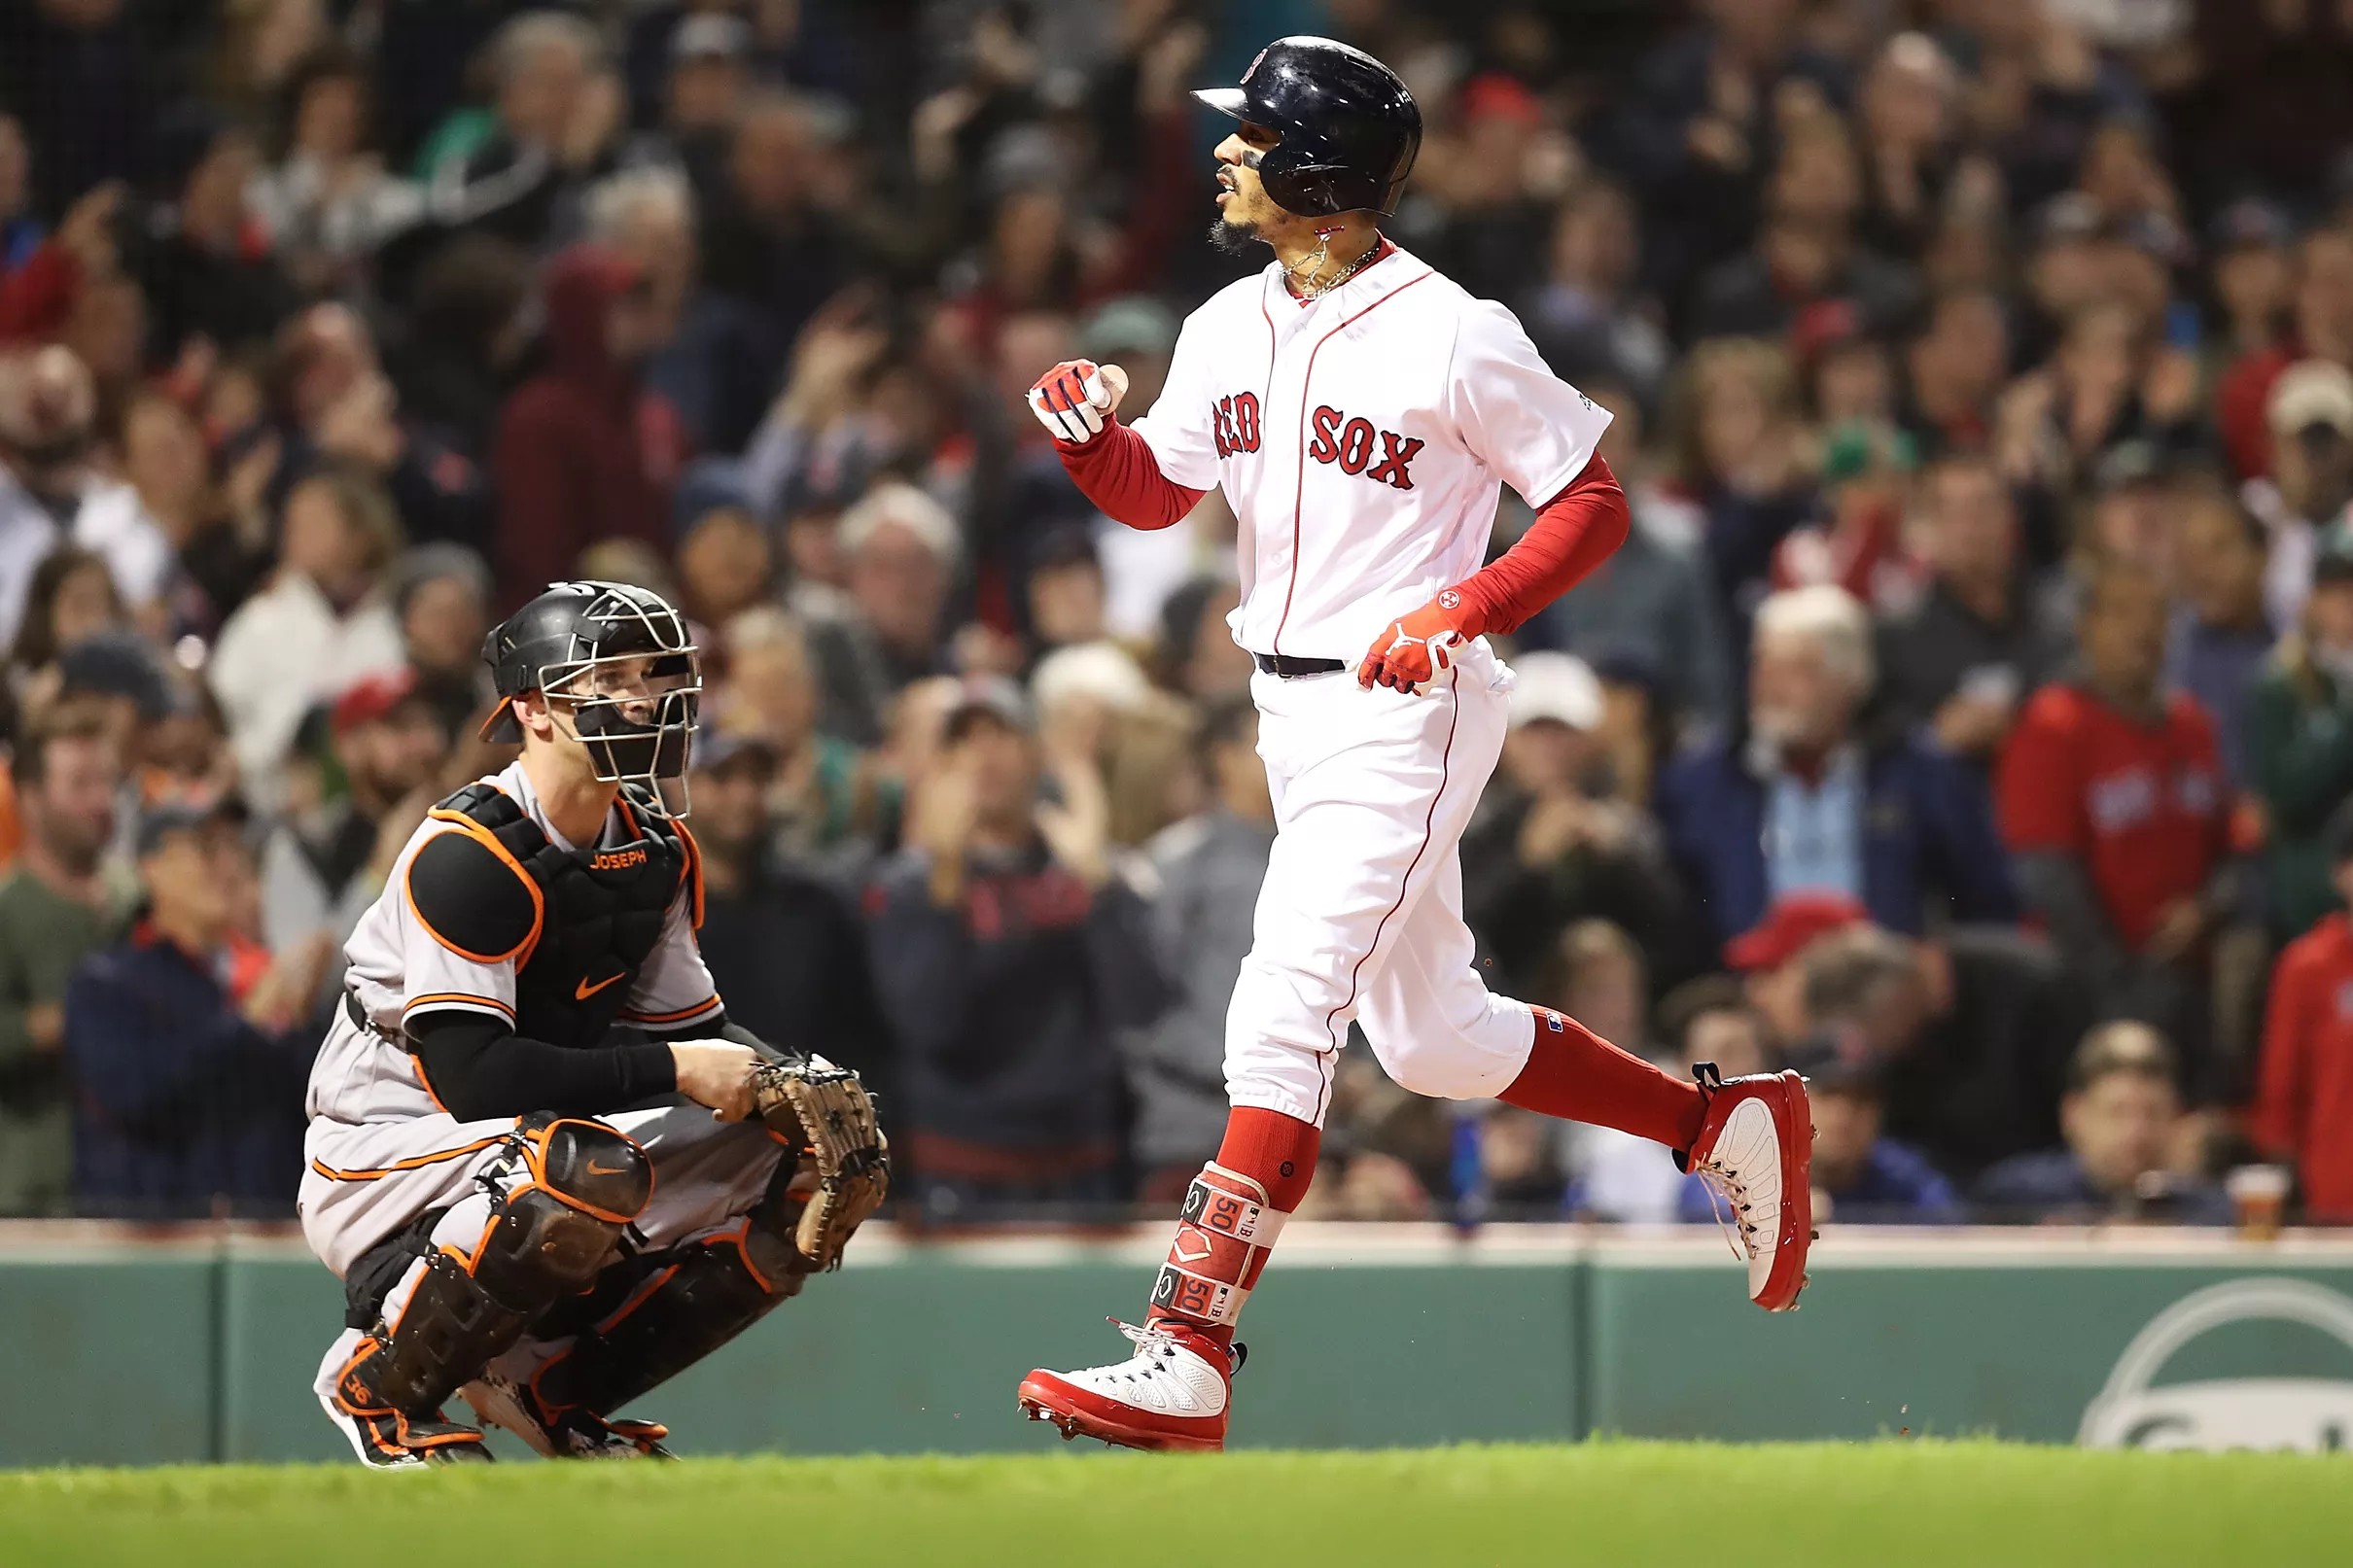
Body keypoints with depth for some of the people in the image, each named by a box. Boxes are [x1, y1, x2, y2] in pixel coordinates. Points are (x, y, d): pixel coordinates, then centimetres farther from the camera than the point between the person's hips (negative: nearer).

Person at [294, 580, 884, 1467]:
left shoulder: (655, 851, 6)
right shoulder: (469, 854, -21)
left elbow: (695, 1028, 10)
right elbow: (471, 1073, -28)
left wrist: (800, 1085, -12)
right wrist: (672, 1073, -26)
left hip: (523, 1146, 8)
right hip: (377, 1160, -8)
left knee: (813, 1179, -1)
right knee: (592, 1171, -39)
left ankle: (551, 1382, 8)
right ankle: (376, 1383, -15)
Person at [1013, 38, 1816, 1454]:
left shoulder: (1451, 338, -16)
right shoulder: (1230, 328, 7)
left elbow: (1595, 505, -10)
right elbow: (1154, 492, 15)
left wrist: (1461, 609, -23)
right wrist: (1089, 432, -6)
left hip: (1407, 711, -9)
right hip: (1292, 713, 9)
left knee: (1281, 1018, -16)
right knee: (1430, 1037, 16)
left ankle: (1189, 1362, -19)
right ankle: (1730, 1125, 33)